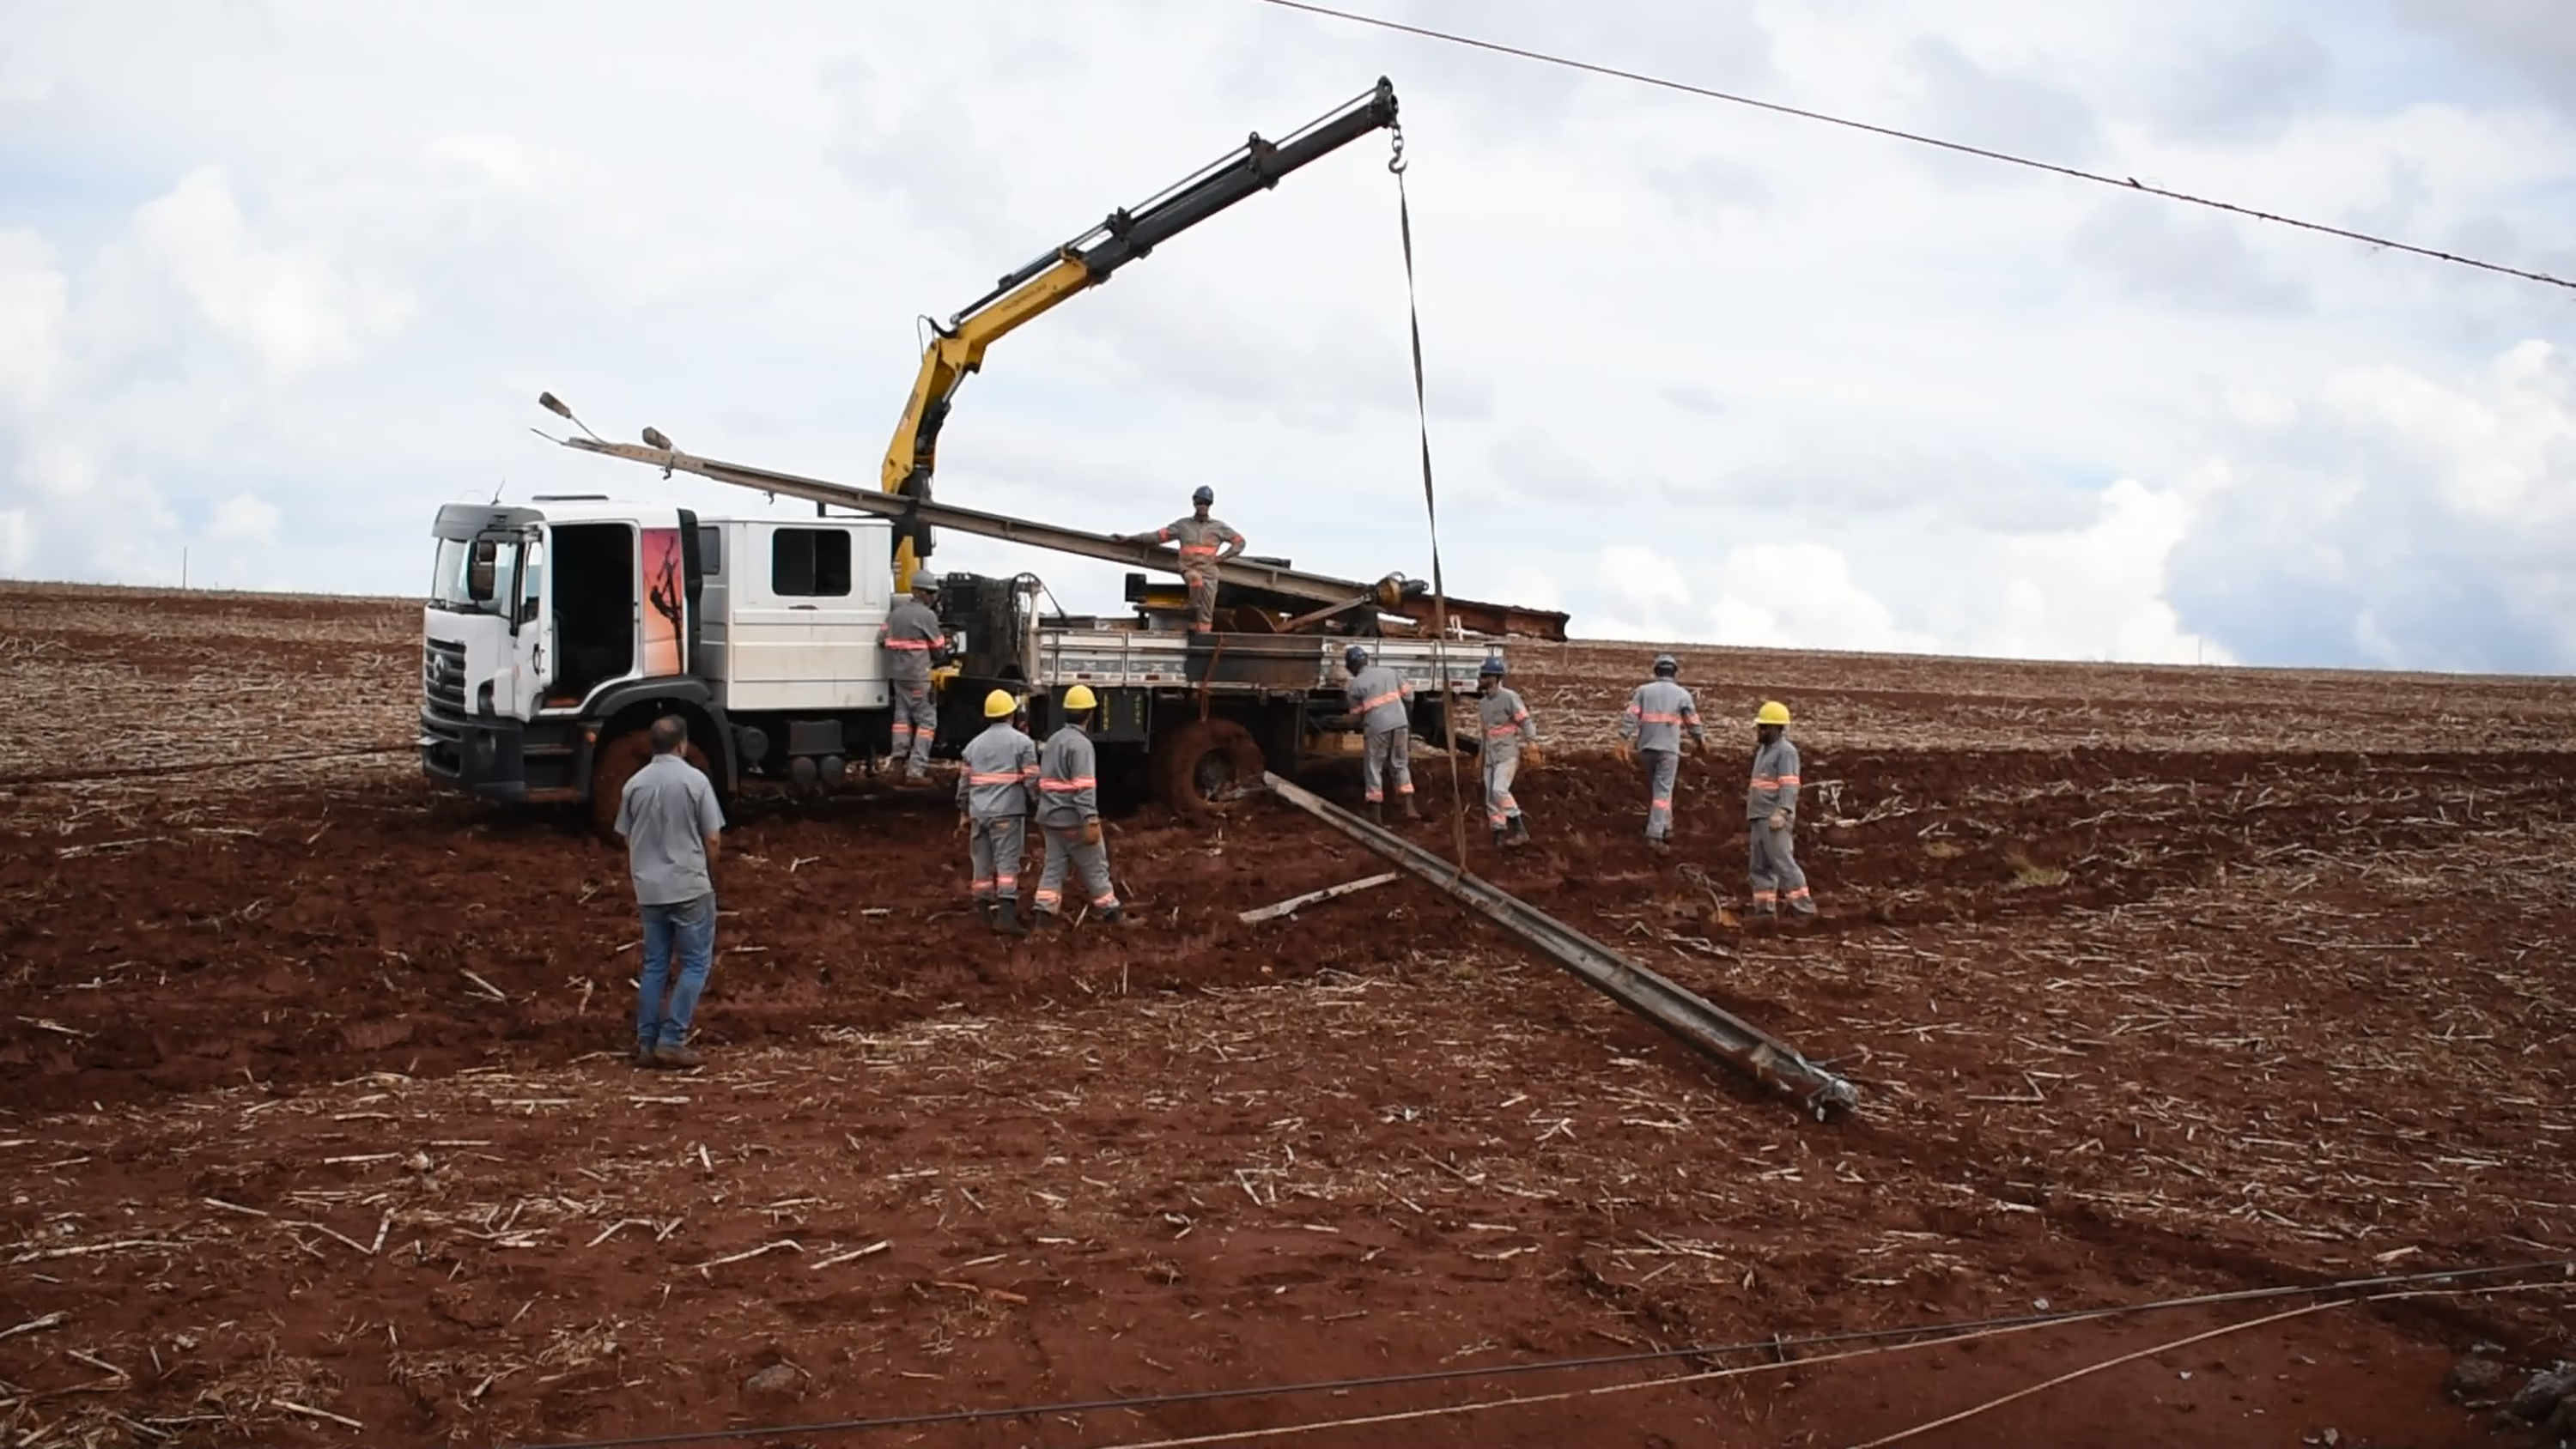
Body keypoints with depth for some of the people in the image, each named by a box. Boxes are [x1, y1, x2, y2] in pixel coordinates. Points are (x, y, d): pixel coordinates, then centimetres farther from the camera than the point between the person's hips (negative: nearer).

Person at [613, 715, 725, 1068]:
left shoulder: (634, 784, 3)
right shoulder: (694, 780, -9)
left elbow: (628, 841, 10)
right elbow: (713, 840, -8)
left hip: (649, 890, 5)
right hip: (690, 888, -5)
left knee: (654, 966, 13)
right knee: (695, 963, 4)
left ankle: (646, 1044, 12)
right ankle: (671, 1041, -3)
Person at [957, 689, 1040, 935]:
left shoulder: (974, 744, 13)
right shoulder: (1022, 742, -2)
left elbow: (964, 781, 15)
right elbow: (1032, 780, -5)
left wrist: (963, 813, 23)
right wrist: (1036, 806, 8)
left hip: (979, 812, 5)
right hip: (1008, 812, -5)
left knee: (982, 862, 11)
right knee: (1007, 863, -7)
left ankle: (985, 912, 17)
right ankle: (1006, 915, -16)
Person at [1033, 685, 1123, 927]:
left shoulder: (1053, 740, 12)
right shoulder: (1081, 744, -16)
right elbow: (1084, 787, -23)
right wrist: (1091, 822, -24)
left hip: (1051, 816, 8)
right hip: (1074, 820, -8)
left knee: (1053, 866, 8)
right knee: (1095, 866, 5)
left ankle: (1045, 912, 0)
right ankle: (1109, 911, 15)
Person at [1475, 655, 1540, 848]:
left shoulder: (1509, 697, -12)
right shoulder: (1482, 703, 12)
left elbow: (1527, 722, -13)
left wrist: (1532, 749, -20)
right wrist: (1481, 755, 21)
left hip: (1508, 754, -8)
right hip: (1491, 756, 8)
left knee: (1500, 790, -23)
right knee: (1491, 796, 3)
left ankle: (1520, 831, -17)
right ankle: (1499, 836, 8)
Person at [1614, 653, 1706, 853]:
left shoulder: (1643, 690, 5)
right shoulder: (1682, 694, 1)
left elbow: (1630, 716, -5)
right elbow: (1693, 722, 6)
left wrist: (1624, 742, -6)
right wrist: (1701, 739, 24)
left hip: (1646, 747, 3)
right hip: (1669, 748, -3)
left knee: (1653, 789, 19)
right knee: (1662, 792, -4)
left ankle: (1664, 827, 27)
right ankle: (1654, 835, -13)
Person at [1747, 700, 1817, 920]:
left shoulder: (1786, 751, -10)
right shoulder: (1764, 749, 20)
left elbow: (1789, 785, -20)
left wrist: (1782, 812, -28)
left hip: (1774, 819, -10)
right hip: (1760, 817, 10)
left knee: (1782, 862, -12)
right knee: (1760, 866, 8)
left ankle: (1804, 908, -9)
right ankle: (1764, 910, 10)